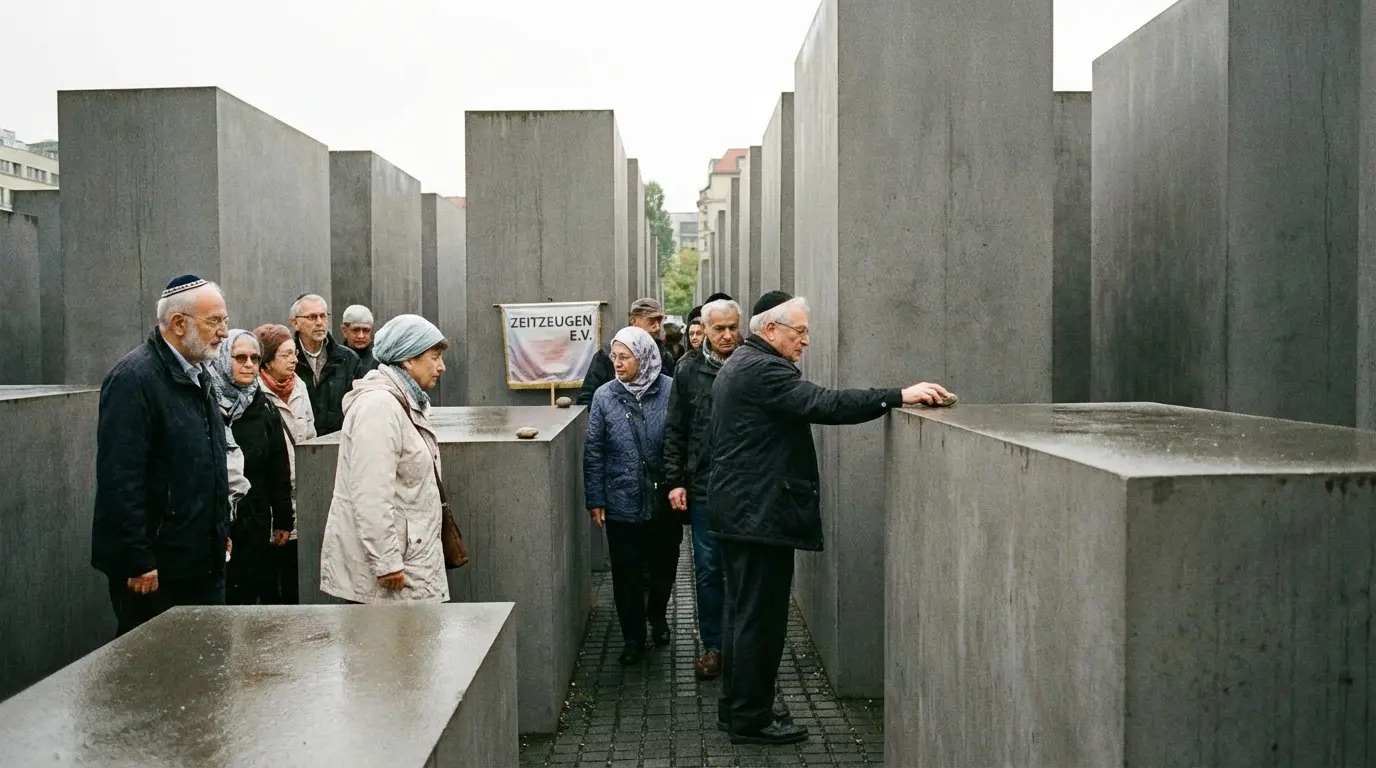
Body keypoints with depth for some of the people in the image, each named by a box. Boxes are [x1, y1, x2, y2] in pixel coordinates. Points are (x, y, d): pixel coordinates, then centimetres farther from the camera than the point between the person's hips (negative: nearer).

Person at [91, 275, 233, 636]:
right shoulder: (133, 378, -16)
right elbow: (120, 479, -22)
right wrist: (138, 562, -22)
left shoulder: (196, 374, 13)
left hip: (204, 560, 9)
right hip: (155, 566, -8)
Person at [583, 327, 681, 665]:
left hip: (665, 501, 0)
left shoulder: (671, 391, -8)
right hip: (621, 504, 0)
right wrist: (595, 499, -1)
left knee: (664, 566, 16)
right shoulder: (604, 396, -3)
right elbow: (594, 451, 0)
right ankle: (633, 638, 24)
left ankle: (657, 615, 44)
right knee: (627, 574, 6)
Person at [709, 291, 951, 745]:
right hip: (760, 514, -11)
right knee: (759, 617, -2)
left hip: (737, 512, 11)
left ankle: (735, 707, 27)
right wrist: (898, 397, -29)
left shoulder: (739, 365, 17)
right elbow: (823, 405, -28)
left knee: (744, 614, 17)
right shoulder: (762, 370, -18)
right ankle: (751, 719, 7)